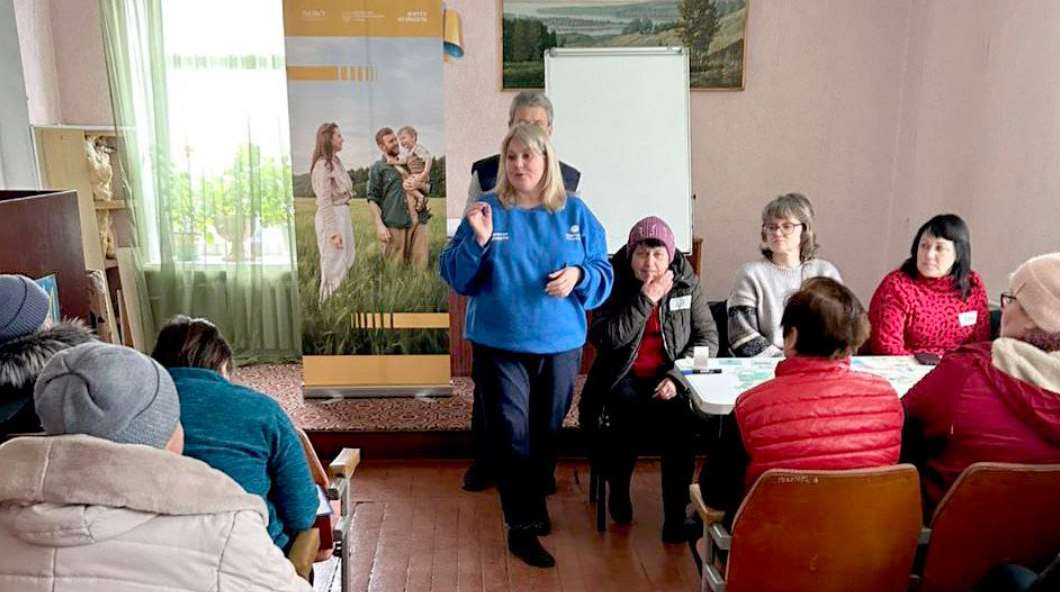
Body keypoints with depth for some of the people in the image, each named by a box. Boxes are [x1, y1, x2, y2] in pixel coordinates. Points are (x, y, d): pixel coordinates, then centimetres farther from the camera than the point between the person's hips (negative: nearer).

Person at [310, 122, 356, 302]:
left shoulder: (336, 161, 11)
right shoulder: (323, 165, -15)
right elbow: (324, 202, -19)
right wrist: (333, 232, -21)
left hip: (343, 214, 9)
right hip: (331, 217, -9)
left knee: (346, 262, 15)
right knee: (334, 265, -2)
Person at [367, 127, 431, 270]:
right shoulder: (377, 168, 6)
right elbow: (372, 199, -1)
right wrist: (379, 225, -12)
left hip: (417, 222, 4)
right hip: (394, 225, -4)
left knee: (420, 264, 1)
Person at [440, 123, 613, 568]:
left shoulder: (574, 212, 2)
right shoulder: (487, 210, -2)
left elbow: (604, 275, 3)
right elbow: (456, 278, -4)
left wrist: (579, 276, -19)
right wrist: (478, 240, -21)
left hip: (560, 344, 2)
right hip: (499, 344, -2)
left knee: (547, 431, 16)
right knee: (511, 435, -2)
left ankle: (536, 499, 40)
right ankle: (522, 527, 10)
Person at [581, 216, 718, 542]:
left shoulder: (687, 284, 2)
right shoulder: (614, 283, -4)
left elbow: (708, 337, 2)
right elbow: (604, 338, -14)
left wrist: (676, 377, -12)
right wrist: (645, 300, -19)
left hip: (667, 378, 1)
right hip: (623, 377, -1)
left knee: (681, 423, -28)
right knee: (629, 416, -31)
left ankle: (675, 514, -13)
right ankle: (618, 488, -1)